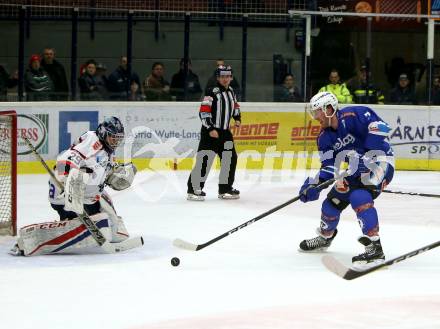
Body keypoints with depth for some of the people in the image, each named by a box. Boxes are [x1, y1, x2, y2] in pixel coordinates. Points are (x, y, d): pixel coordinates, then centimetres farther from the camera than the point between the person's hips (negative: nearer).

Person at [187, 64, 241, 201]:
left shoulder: (231, 92, 10)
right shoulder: (212, 93, -14)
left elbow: (235, 105, 29)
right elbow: (203, 112, -18)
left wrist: (237, 118, 13)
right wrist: (210, 129, -23)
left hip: (225, 131, 8)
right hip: (210, 132, -8)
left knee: (230, 158, 8)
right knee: (205, 159, -12)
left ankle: (225, 189, 18)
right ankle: (194, 189, -9)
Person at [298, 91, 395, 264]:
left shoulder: (354, 115, -21)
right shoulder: (324, 137, 4)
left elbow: (379, 128, -30)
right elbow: (328, 166, 3)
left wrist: (368, 156, -32)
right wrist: (314, 184, -13)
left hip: (379, 161, -9)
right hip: (355, 171, 9)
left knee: (359, 196, -30)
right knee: (333, 201, 12)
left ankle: (375, 247, -32)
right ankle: (325, 237, 41)